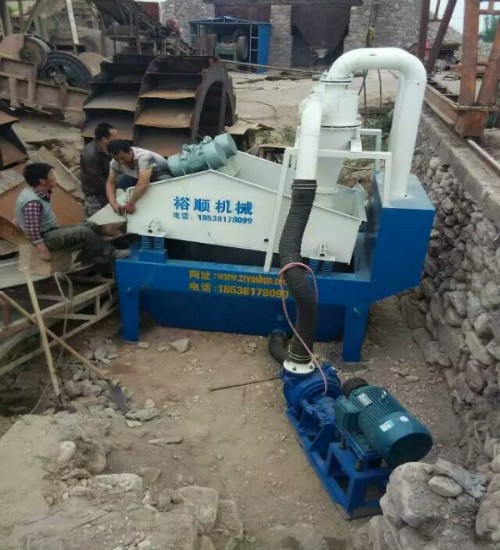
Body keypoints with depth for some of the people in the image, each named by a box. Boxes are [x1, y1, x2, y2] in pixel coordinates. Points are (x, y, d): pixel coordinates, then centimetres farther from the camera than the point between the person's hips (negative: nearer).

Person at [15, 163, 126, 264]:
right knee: (84, 231, -23)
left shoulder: (40, 193, 3)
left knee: (92, 226, 6)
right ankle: (109, 254, -9)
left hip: (52, 231, 10)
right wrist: (44, 251, -27)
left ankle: (87, 261, 5)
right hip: (44, 238, -10)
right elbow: (32, 230, -28)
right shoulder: (32, 202, -27)